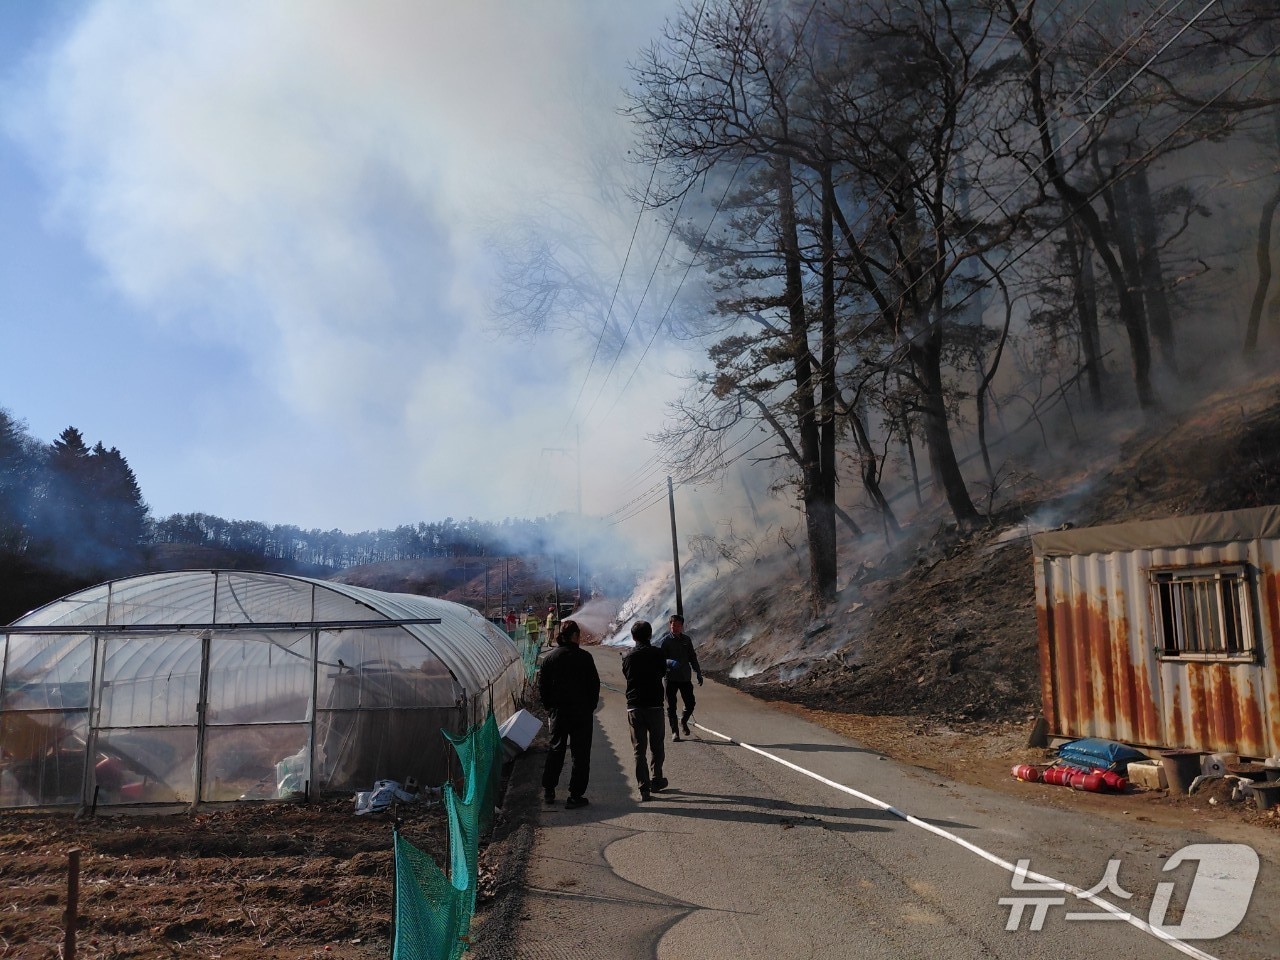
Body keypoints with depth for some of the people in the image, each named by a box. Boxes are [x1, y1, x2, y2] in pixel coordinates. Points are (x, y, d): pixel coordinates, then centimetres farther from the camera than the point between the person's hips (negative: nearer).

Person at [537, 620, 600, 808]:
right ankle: (575, 795, 3)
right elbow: (594, 685, -8)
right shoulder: (584, 657, -11)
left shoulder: (550, 657, 0)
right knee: (580, 753, 4)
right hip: (581, 712, -4)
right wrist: (590, 707, 4)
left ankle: (548, 790, 22)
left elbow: (542, 685, 3)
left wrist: (550, 707, 12)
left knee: (555, 750, 18)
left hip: (558, 712, 4)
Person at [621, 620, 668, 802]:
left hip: (634, 707, 1)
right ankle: (656, 780, 23)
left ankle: (643, 788, 1)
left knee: (639, 749, 4)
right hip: (654, 705, -1)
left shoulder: (628, 657, 1)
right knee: (656, 746, 15)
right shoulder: (657, 653, -5)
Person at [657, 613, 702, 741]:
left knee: (690, 703, 5)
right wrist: (670, 662, -32)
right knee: (671, 706, 2)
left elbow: (692, 657, 15)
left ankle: (683, 722, 33)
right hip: (671, 678, -3)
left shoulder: (686, 639, 7)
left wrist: (698, 673, 13)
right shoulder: (665, 641, -5)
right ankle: (675, 732, 14)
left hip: (686, 678, 3)